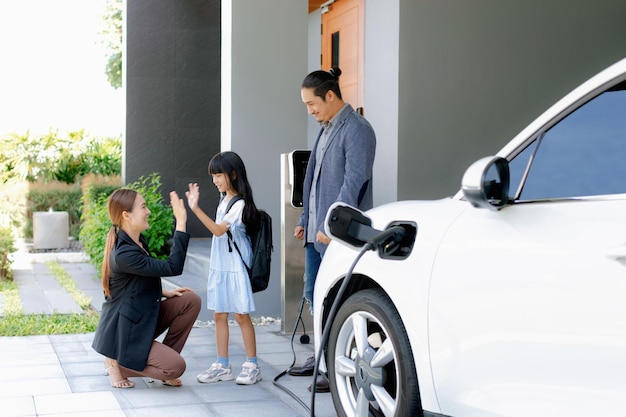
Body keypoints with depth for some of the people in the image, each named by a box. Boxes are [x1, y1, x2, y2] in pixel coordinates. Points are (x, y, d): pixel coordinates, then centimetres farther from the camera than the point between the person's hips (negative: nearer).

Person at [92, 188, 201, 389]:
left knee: (191, 300, -2)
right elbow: (173, 268, -29)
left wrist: (164, 293, 3)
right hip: (123, 332, -9)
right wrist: (181, 222, -30)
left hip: (143, 319, 9)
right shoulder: (123, 254, -28)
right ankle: (116, 362, 3)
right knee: (176, 367, -16)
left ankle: (163, 358, 8)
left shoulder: (138, 241, 4)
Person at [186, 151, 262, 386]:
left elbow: (219, 230, -25)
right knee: (219, 315, 8)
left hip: (236, 267, -8)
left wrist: (196, 209, -32)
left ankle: (252, 365, 5)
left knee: (241, 315, -3)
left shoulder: (240, 204, -14)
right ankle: (222, 366, 14)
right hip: (219, 267, 8)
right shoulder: (223, 200, 12)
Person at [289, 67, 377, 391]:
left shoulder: (356, 130, -13)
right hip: (317, 230, 9)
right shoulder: (325, 129, 15)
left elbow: (354, 181, -21)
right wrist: (305, 219, 19)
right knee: (314, 294, 15)